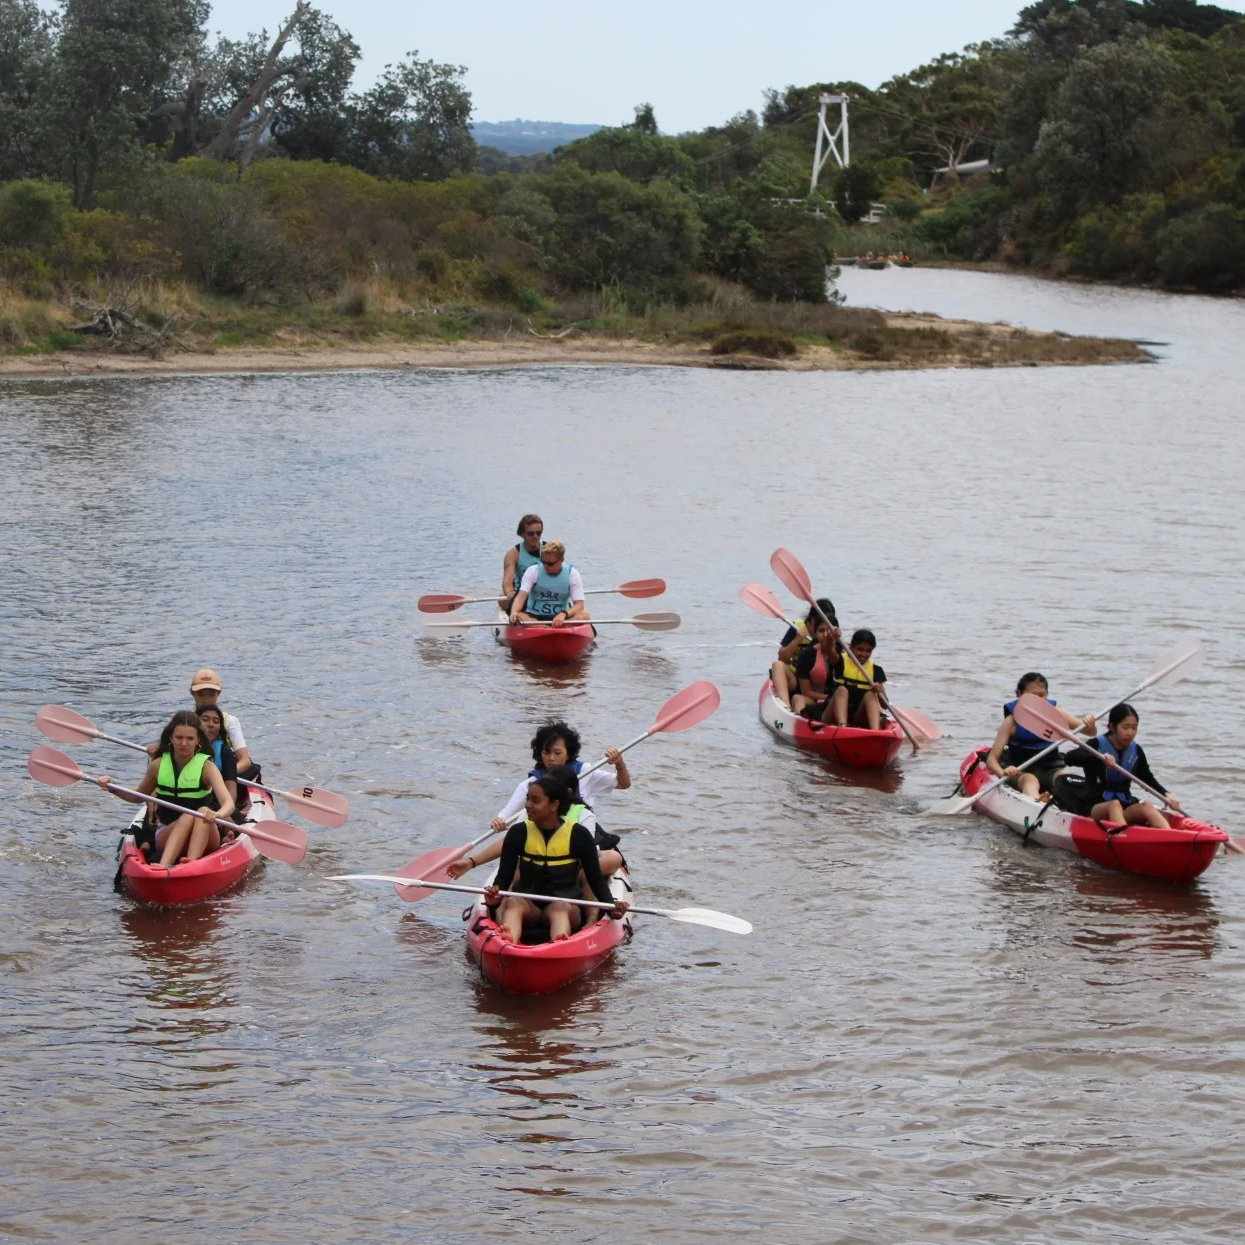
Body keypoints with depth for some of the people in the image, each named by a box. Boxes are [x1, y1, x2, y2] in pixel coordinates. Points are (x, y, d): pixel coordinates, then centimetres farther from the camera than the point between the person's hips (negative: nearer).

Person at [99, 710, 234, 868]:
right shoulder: (158, 765, 1)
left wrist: (218, 814, -46)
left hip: (204, 839, -1)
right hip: (166, 837, 1)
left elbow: (229, 803, -22)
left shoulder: (206, 766, -7)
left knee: (204, 812, -31)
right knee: (188, 817, -31)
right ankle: (163, 867, -53)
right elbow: (138, 797, 20)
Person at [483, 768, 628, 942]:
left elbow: (596, 880, 3)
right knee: (512, 902, -31)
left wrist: (611, 906, -16)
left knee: (560, 906, -36)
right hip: (529, 906, 2)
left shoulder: (578, 835, -1)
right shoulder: (518, 833, 5)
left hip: (567, 908, -2)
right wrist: (495, 897, -20)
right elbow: (504, 876, 3)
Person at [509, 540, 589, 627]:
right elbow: (521, 596, -13)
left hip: (559, 617, 0)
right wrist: (514, 612, -35)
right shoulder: (533, 571, -2)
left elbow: (579, 605, -9)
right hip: (533, 617, 0)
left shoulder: (572, 574, -2)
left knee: (584, 615, -28)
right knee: (518, 617, -33)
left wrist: (564, 614, -30)